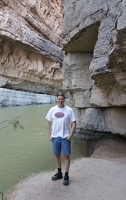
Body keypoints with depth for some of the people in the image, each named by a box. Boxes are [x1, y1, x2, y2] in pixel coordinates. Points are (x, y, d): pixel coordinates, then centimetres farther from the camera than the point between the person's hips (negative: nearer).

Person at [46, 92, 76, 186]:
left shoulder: (69, 110, -6)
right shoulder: (52, 110, 2)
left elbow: (74, 123, -4)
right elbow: (48, 123, 7)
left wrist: (71, 135, -12)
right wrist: (49, 135, 1)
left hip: (65, 137, -3)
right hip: (55, 136, 3)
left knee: (66, 156, 1)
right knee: (57, 155, 14)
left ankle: (66, 176, 15)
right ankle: (59, 173, 32)